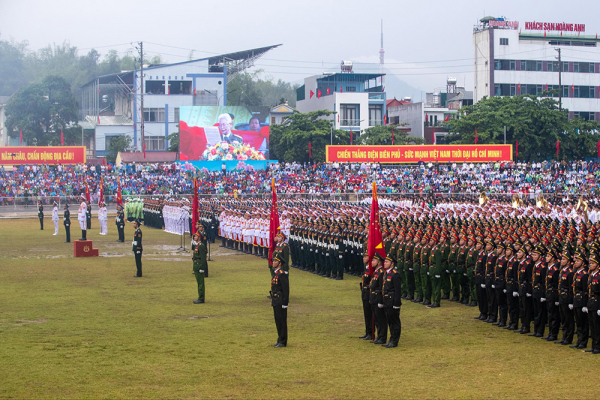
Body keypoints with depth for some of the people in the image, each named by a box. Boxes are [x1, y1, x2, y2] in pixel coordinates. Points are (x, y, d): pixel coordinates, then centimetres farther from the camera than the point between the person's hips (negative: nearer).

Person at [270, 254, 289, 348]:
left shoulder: (282, 274, -16)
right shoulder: (276, 273, 14)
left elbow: (286, 289, -18)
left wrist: (285, 303, -19)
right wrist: (273, 301, 21)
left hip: (281, 302, -10)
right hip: (275, 301, 10)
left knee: (282, 321, -4)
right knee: (277, 320, 13)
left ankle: (283, 342, 1)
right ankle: (280, 340, 21)